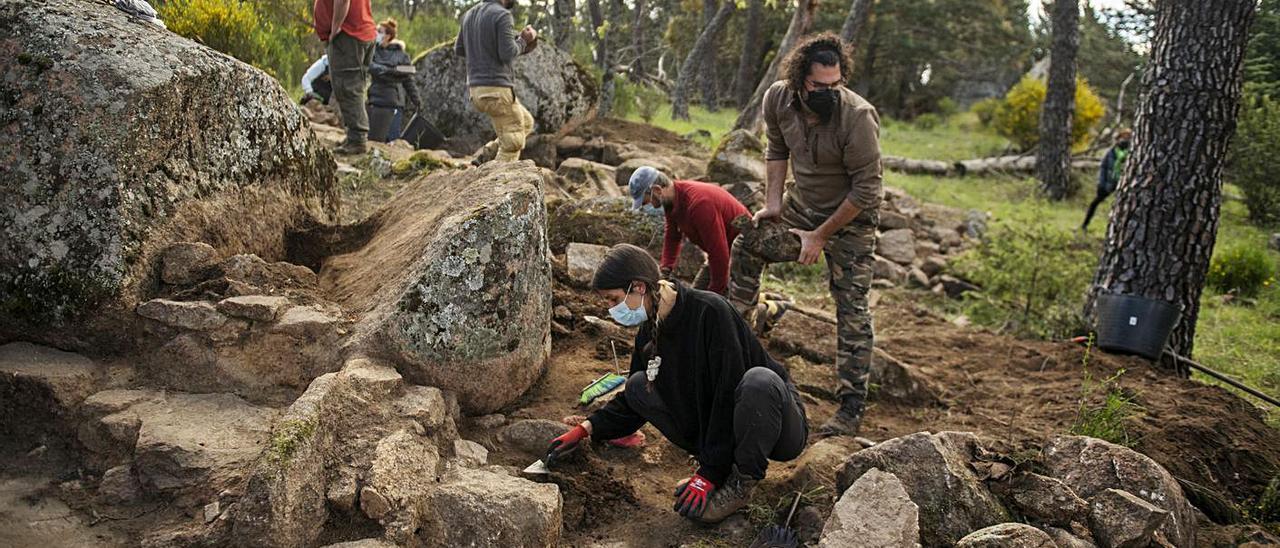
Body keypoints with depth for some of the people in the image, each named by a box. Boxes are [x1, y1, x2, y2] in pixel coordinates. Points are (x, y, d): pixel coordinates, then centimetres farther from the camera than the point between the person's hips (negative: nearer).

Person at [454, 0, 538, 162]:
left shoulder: (470, 14, 12)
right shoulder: (502, 15, -13)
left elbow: (459, 50, 18)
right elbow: (507, 54, -19)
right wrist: (523, 40, -1)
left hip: (476, 89, 9)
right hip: (497, 89, -9)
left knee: (526, 122, 24)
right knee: (511, 145, 1)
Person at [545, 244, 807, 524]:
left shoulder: (710, 311, -24)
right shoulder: (649, 331, 0)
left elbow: (729, 393, -26)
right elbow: (630, 401, 13)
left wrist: (709, 472, -24)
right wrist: (585, 430, 1)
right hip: (712, 421, 7)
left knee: (759, 379, -39)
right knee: (638, 386, -6)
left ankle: (741, 483, -16)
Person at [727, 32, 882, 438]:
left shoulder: (857, 117, -31)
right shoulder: (779, 99, -13)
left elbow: (867, 190, -25)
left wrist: (821, 236, -20)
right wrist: (773, 203, 0)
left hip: (850, 218, -6)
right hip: (802, 206, 6)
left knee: (851, 308, -7)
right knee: (748, 244, 8)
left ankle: (852, 408, -2)